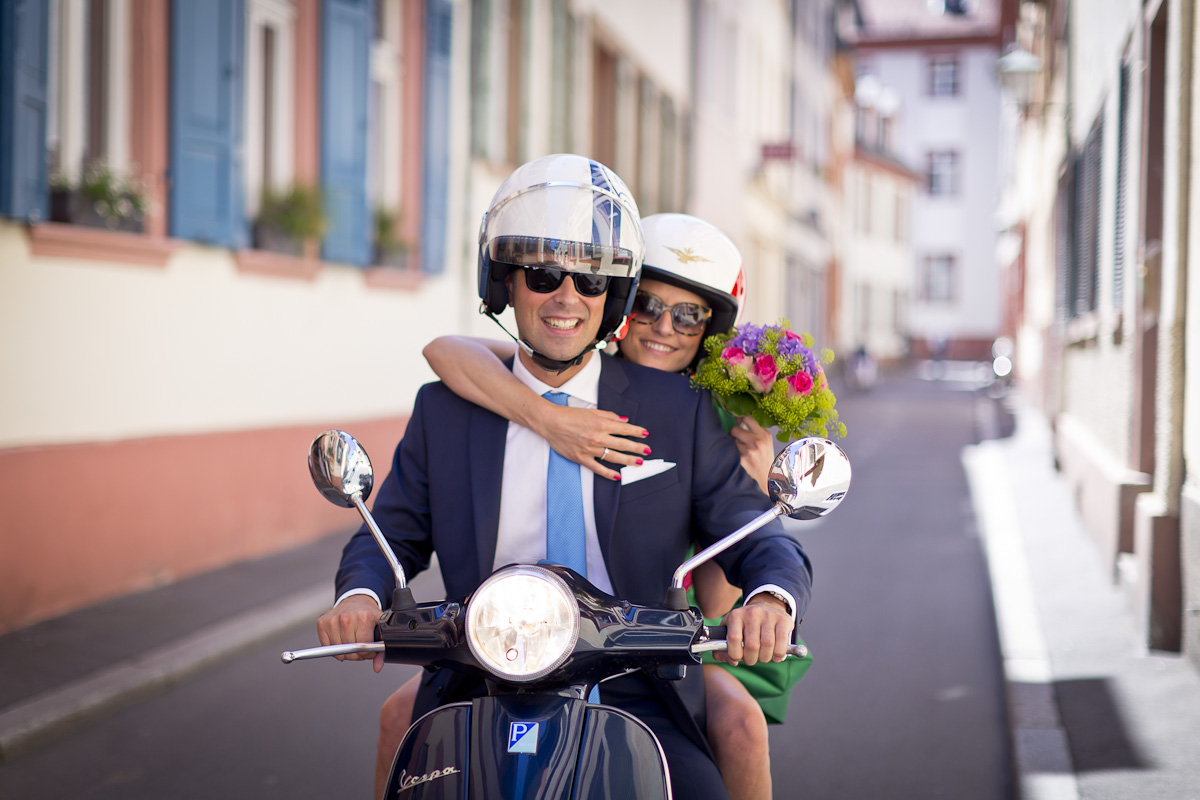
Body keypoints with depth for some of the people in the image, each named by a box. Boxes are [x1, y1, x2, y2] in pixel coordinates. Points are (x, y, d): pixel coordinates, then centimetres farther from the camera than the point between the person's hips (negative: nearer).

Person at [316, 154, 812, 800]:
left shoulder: (680, 411, 5)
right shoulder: (445, 411, 9)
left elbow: (757, 535, 4)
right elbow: (392, 533, 14)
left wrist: (770, 600, -20)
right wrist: (359, 595, -10)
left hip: (635, 693, 0)